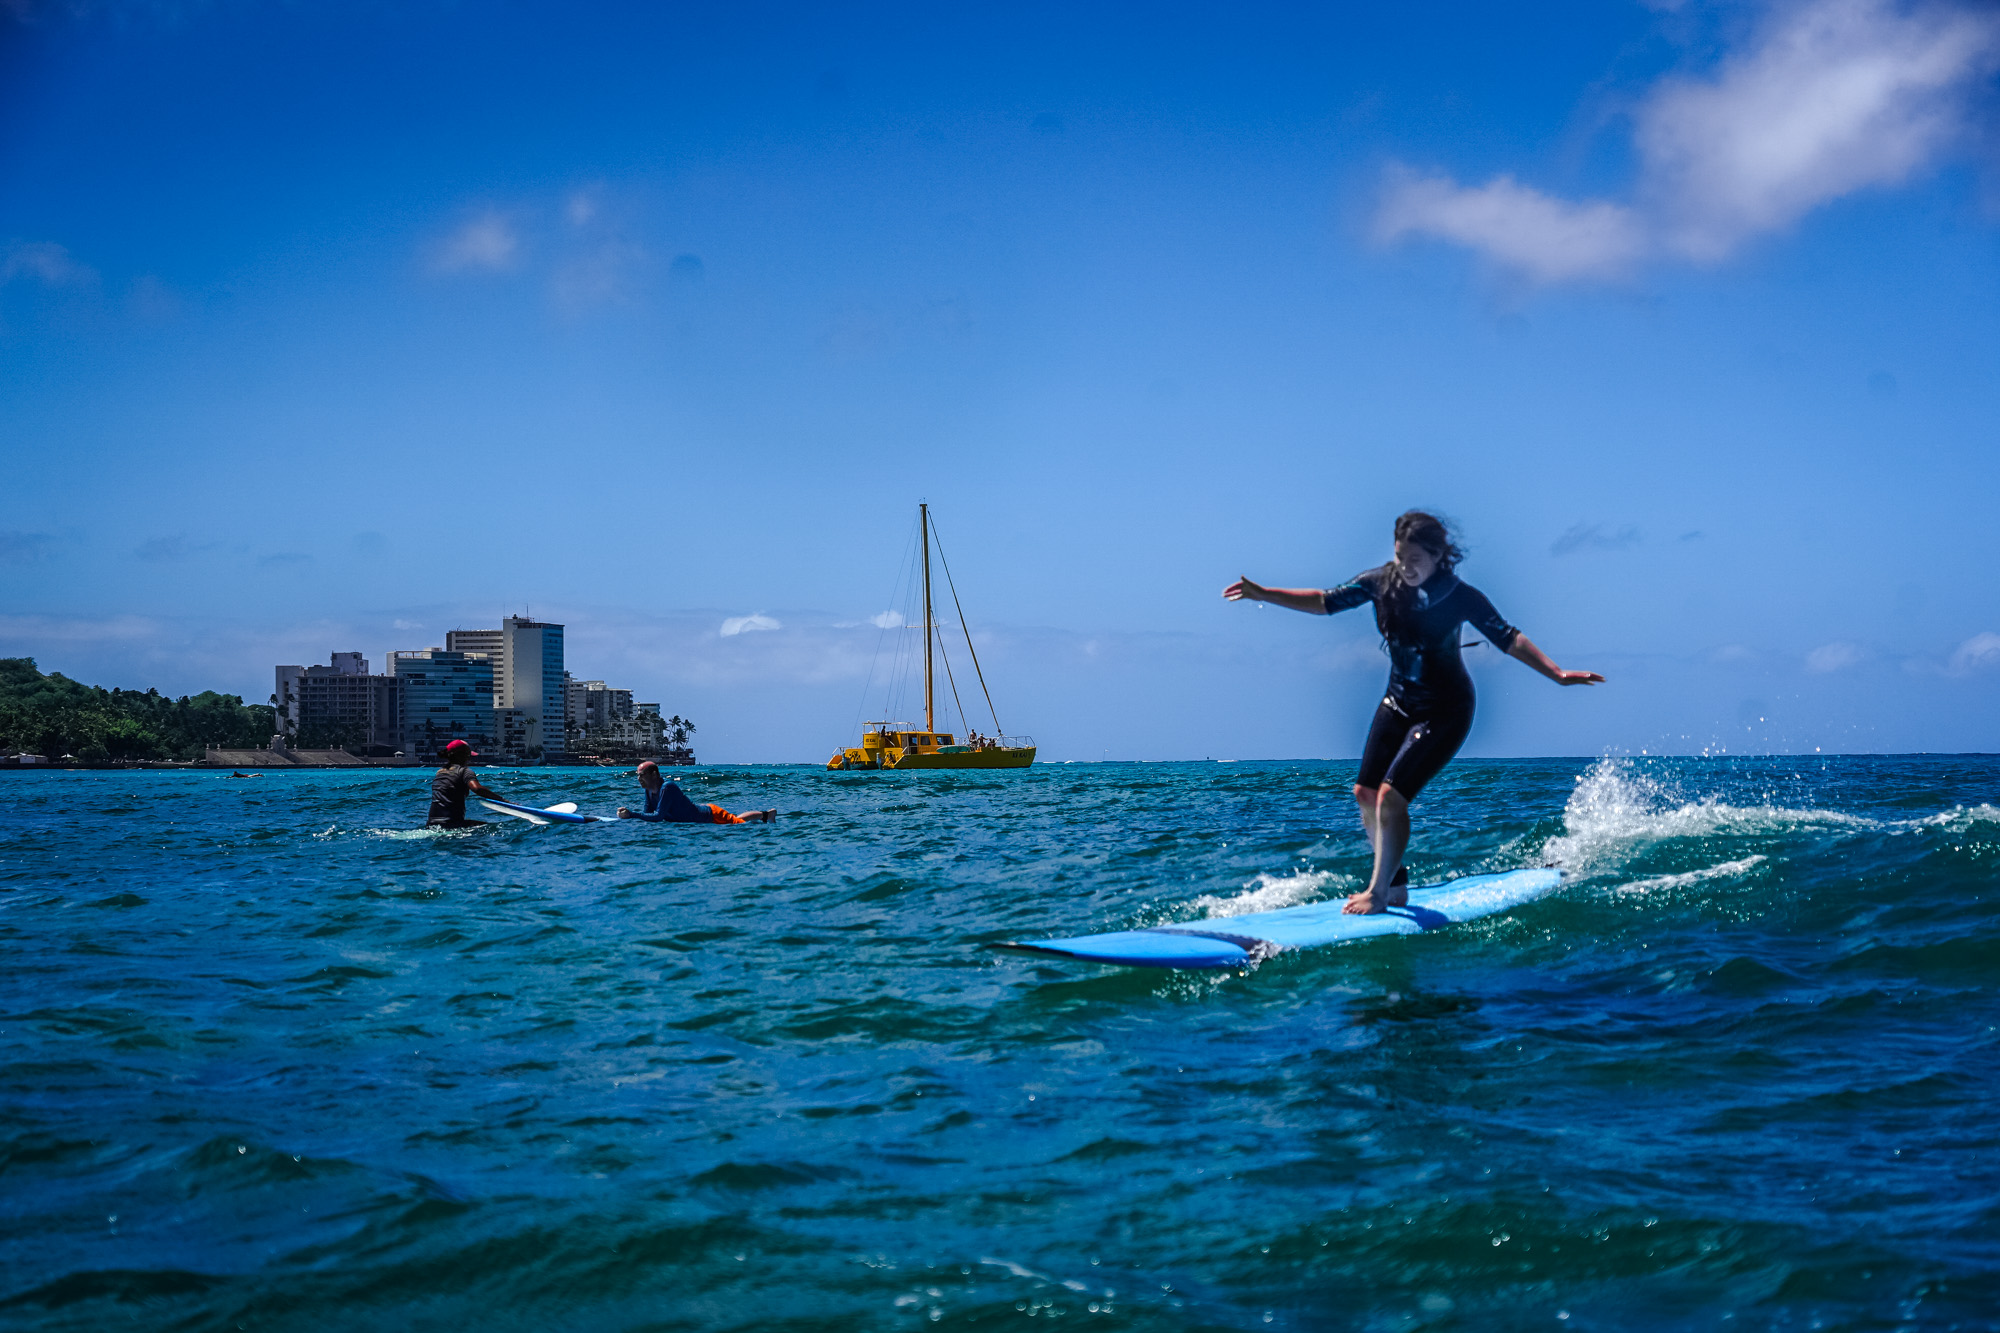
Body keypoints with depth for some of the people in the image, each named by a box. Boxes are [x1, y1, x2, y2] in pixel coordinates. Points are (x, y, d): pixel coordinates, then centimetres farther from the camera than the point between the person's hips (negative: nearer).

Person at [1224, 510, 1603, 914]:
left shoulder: (1460, 597, -19)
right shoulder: (1381, 582, -8)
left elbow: (1508, 638, -16)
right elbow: (1325, 602, 1)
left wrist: (1558, 674, -26)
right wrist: (1263, 594, -5)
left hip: (1444, 710, -6)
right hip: (1398, 702, 6)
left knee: (1390, 796, -17)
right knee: (1365, 793, 4)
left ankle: (1379, 892, -1)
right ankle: (1396, 884, 21)